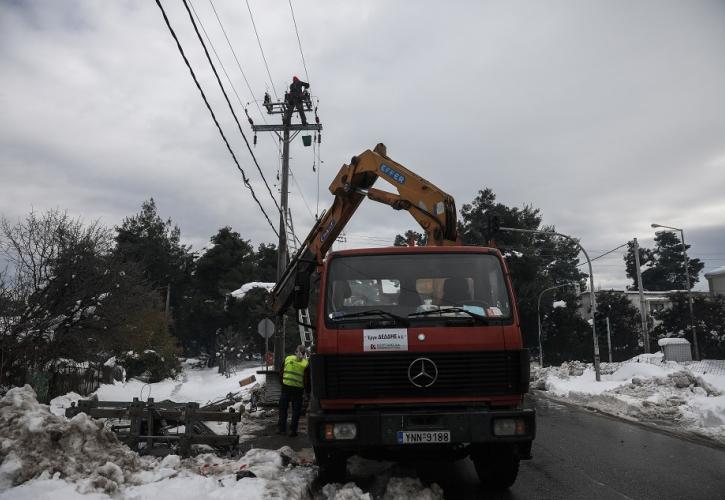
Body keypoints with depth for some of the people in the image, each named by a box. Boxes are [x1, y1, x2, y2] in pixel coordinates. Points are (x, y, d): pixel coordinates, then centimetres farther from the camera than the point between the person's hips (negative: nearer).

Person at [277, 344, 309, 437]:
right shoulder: (305, 363, -4)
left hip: (286, 387, 2)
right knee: (296, 410, 8)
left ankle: (282, 428, 16)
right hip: (298, 388, -1)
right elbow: (306, 378, -2)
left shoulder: (287, 359, 3)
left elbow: (281, 373, 9)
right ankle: (293, 430, 8)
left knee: (283, 408, 13)